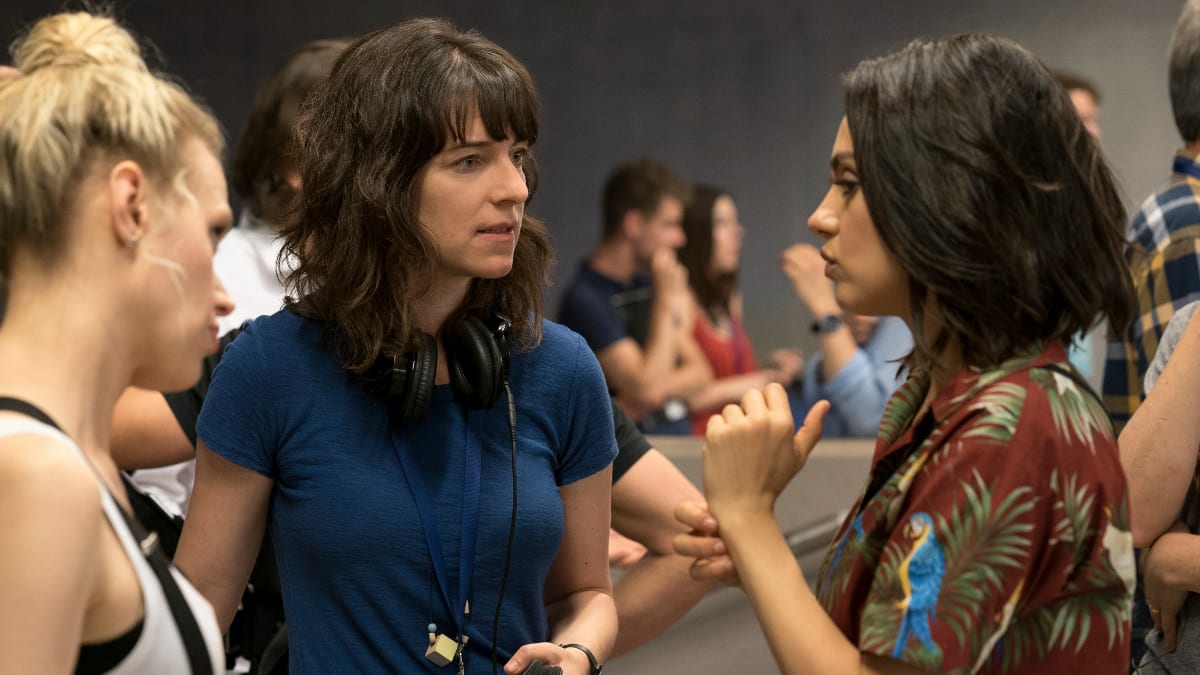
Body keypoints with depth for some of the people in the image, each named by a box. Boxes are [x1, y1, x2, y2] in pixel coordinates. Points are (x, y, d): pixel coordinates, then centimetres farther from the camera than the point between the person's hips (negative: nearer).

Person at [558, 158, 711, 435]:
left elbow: (700, 372, 12)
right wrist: (666, 300, -9)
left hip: (682, 435, 7)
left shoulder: (648, 281, 14)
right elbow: (647, 388, -16)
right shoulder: (584, 299, -11)